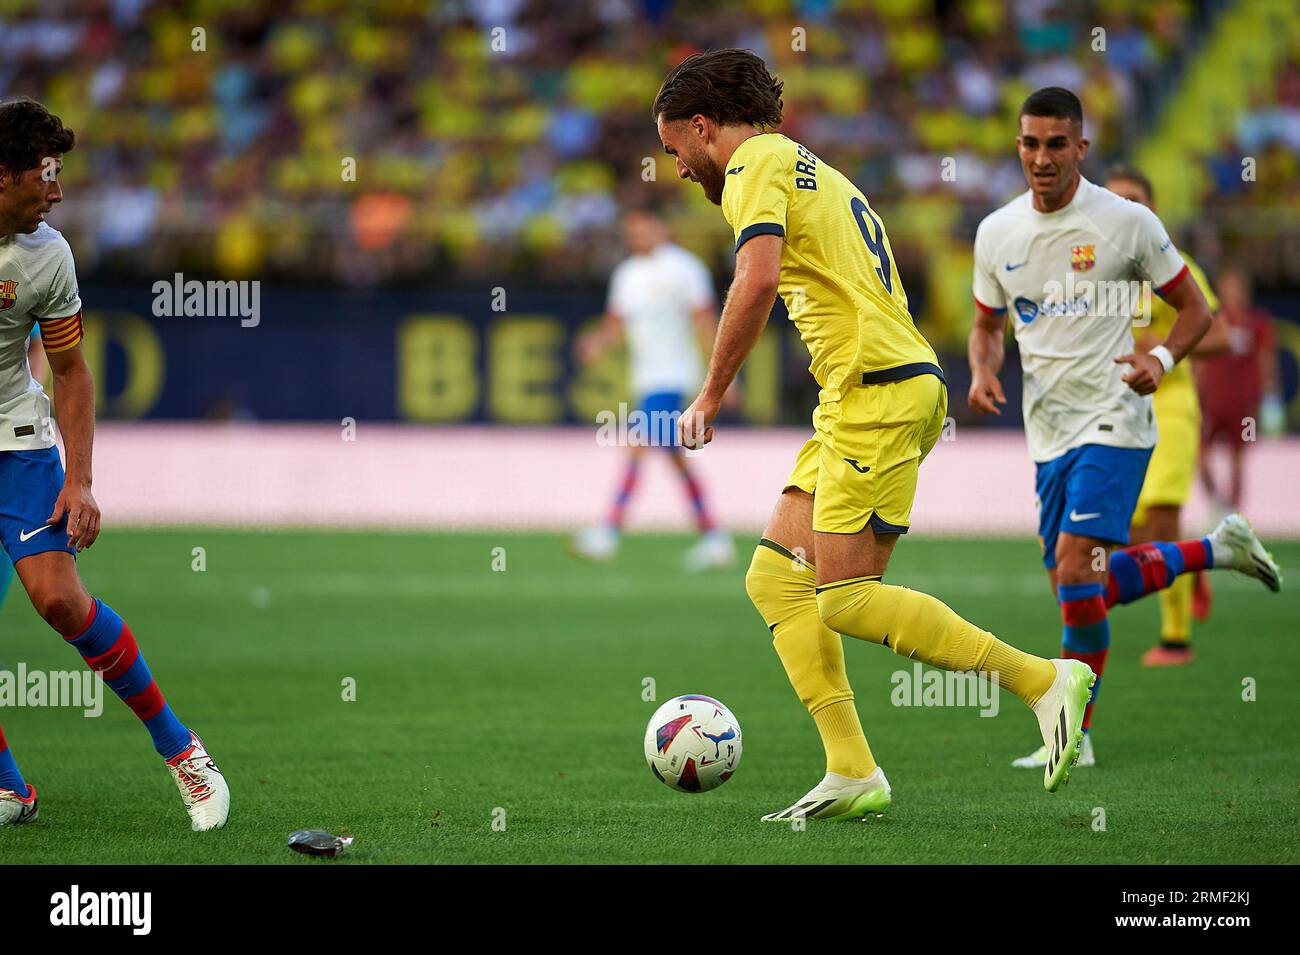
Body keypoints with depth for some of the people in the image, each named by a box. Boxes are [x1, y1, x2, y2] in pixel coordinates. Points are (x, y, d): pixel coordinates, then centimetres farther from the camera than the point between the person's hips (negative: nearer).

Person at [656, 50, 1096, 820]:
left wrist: (712, 394, -13)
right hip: (899, 385, 10)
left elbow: (758, 280, -21)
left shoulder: (756, 165, -4)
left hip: (876, 392, -10)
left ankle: (1045, 680, -10)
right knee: (775, 579, 6)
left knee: (847, 599, -12)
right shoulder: (814, 172, 27)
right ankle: (852, 773, 0)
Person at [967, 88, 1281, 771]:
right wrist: (982, 373, -3)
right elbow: (987, 325, 18)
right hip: (1048, 432, 6)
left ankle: (1073, 735, -5)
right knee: (1081, 585, 7)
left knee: (1076, 572, -18)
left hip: (1113, 421, -6)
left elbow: (1193, 309, 1)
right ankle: (1217, 548, 28)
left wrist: (1161, 359, -19)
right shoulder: (996, 233, 5)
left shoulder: (1127, 222, -7)